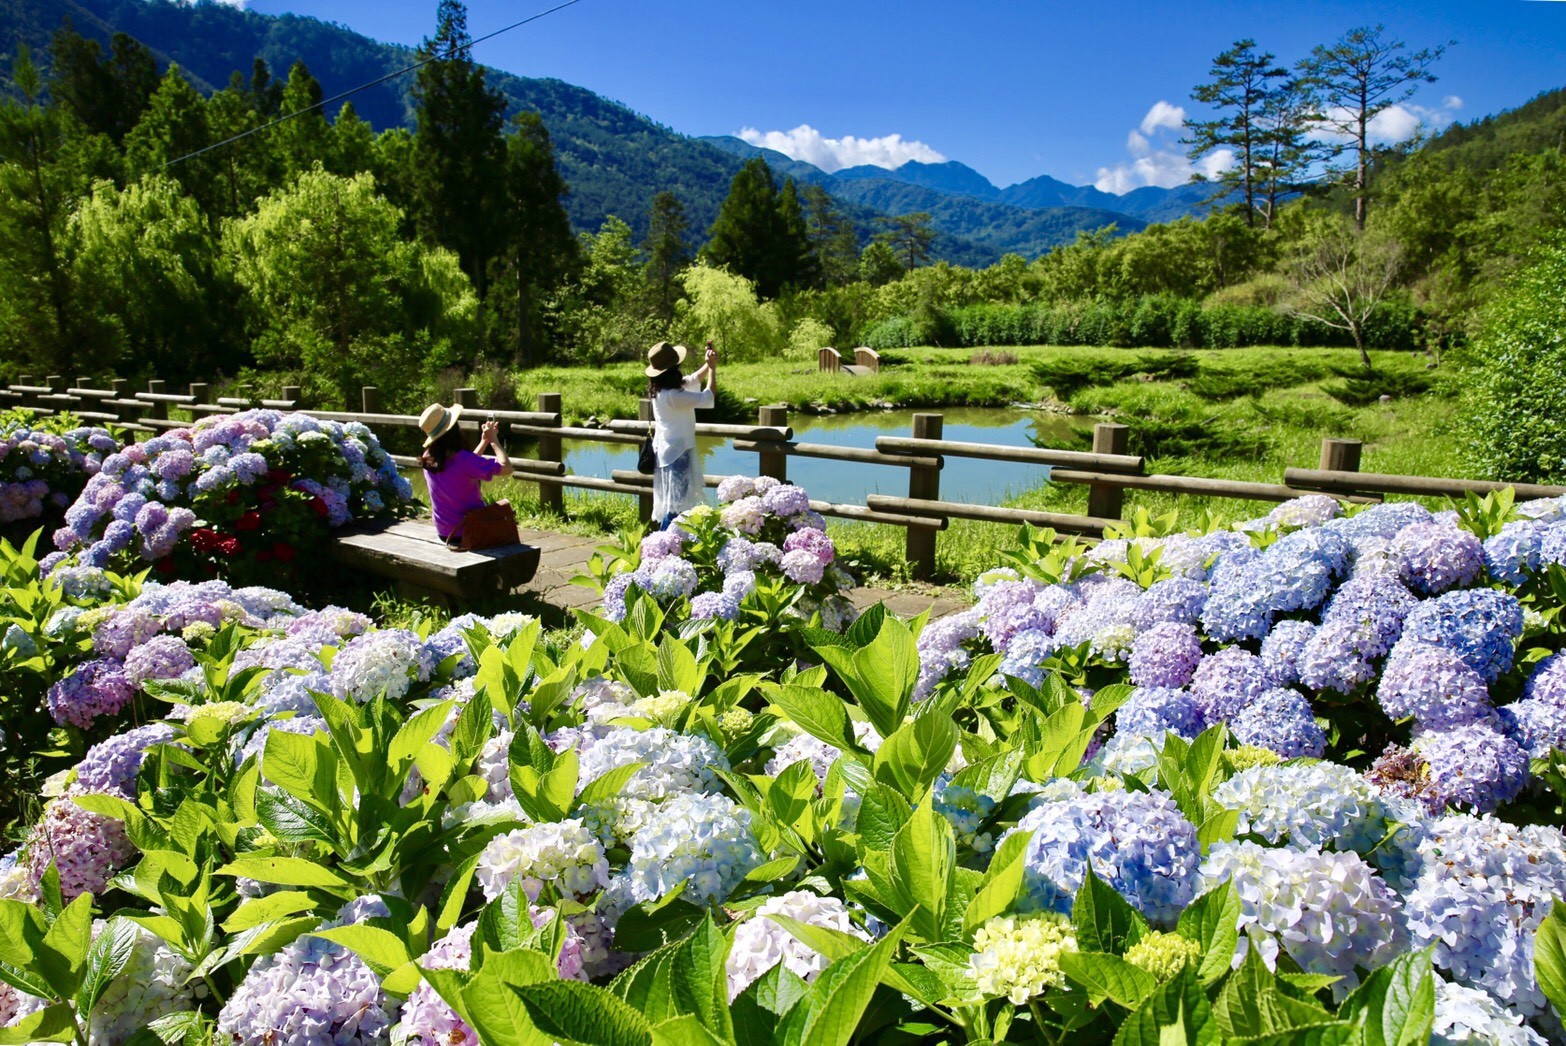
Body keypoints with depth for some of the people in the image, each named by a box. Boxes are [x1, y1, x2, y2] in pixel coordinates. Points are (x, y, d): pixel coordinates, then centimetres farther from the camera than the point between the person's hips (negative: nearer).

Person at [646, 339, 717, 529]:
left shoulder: (661, 390, 5)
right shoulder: (673, 396, -25)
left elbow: (694, 380, 18)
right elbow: (708, 397, -19)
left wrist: (708, 365, 2)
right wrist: (712, 368, -7)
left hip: (667, 451, 10)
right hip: (676, 453, -10)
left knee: (669, 500, 17)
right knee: (675, 503, -5)